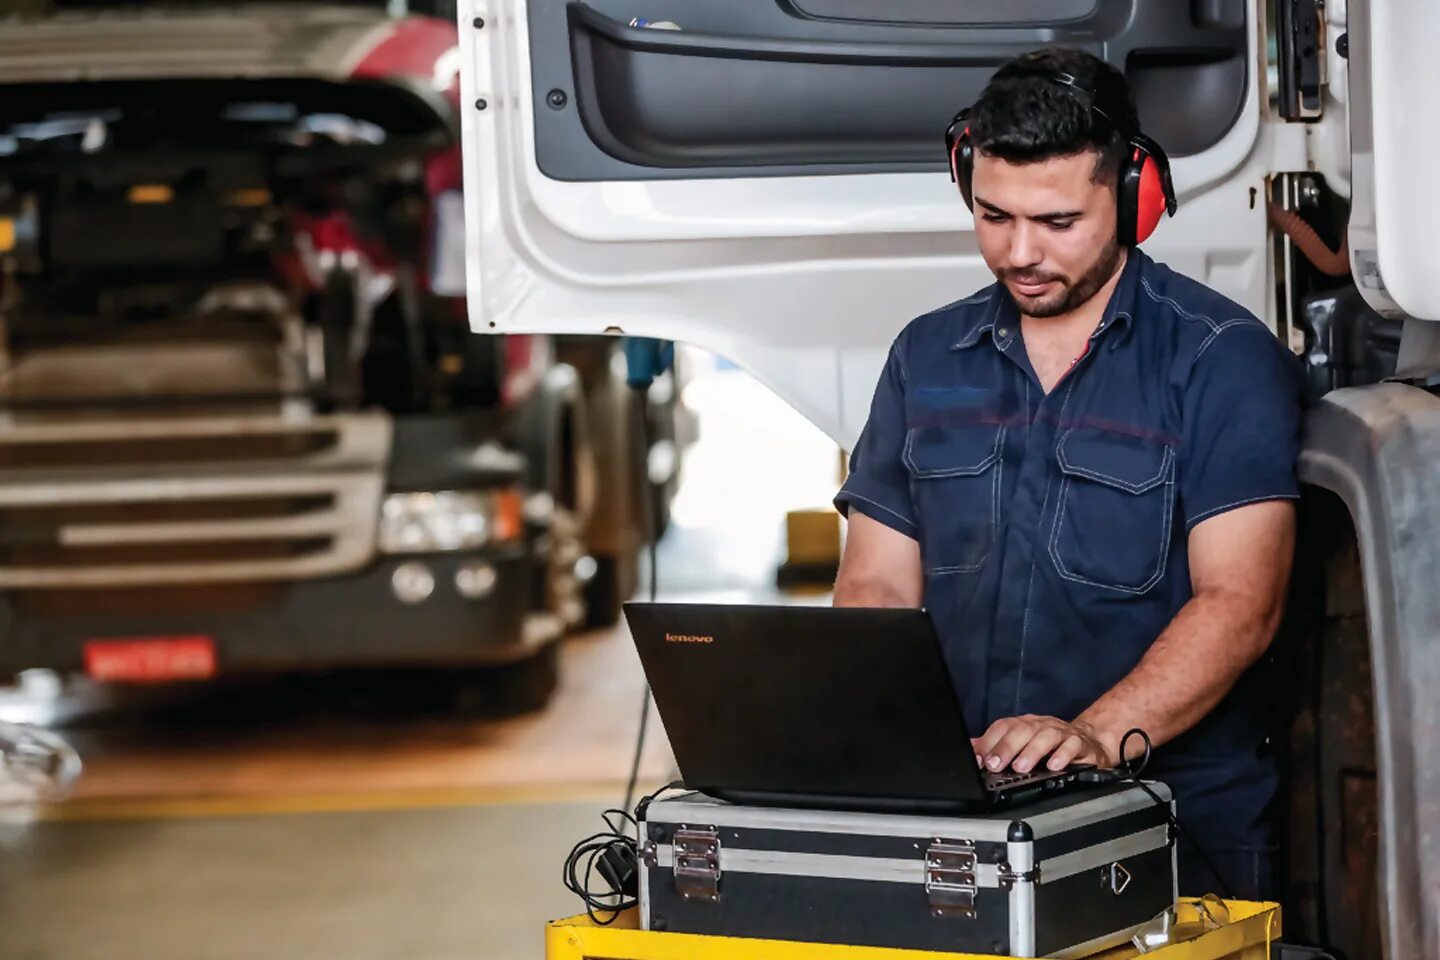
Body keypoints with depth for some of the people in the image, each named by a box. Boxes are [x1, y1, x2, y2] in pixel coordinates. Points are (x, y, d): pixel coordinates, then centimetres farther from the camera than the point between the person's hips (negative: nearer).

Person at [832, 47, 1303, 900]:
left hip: (1180, 823, -3)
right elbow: (877, 587, 13)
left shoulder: (1222, 358, 0)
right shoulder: (926, 358, 15)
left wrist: (1098, 735, -25)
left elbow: (1239, 601, -10)